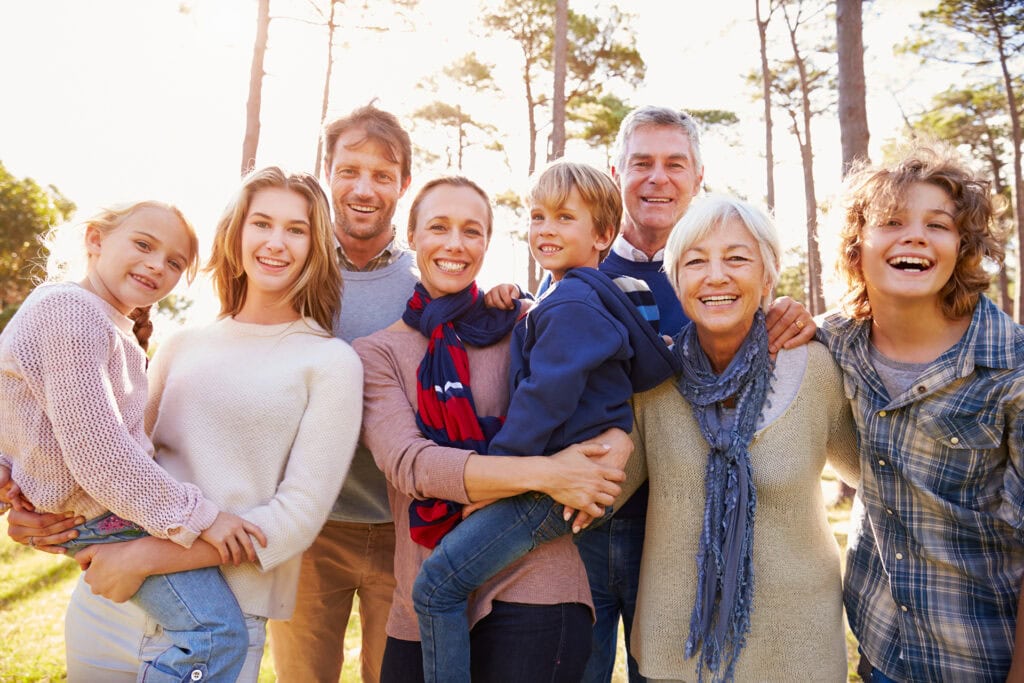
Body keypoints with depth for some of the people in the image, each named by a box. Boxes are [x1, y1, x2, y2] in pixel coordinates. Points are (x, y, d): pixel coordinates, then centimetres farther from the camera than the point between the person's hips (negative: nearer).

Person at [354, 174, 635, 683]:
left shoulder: (524, 328, 3)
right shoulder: (377, 352, 2)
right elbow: (407, 462, -13)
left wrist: (614, 446, -20)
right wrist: (543, 474, -24)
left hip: (530, 589, -1)